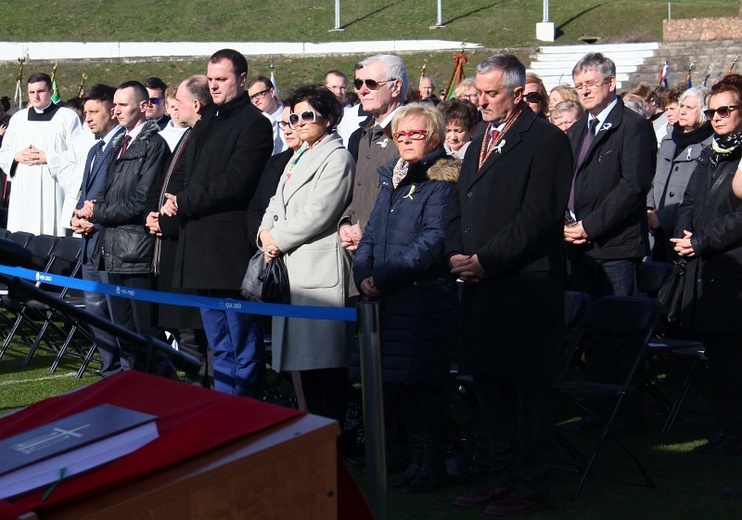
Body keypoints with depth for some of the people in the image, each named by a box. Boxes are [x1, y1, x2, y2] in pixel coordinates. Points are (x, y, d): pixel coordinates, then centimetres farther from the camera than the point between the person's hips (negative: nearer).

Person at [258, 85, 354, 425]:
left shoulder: (336, 158, -6)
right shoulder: (298, 158, 23)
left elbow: (317, 214, -15)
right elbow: (277, 203, 22)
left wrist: (279, 239, -7)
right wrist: (266, 233, 2)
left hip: (320, 269, -9)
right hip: (292, 269, 9)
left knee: (324, 363, -8)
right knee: (301, 358, 10)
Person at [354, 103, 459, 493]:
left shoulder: (441, 181, -7)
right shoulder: (391, 179, 17)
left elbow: (433, 241, -16)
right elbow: (372, 234, 18)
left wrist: (383, 277, -17)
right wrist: (363, 274, 0)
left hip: (427, 296, -7)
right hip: (391, 299, 8)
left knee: (426, 383, -4)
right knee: (404, 383, 11)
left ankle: (434, 466, 5)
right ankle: (416, 460, 21)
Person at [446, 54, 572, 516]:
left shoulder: (546, 141, -8)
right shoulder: (482, 141, 19)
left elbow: (538, 215, -16)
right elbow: (460, 205, 21)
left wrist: (485, 260, -16)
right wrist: (456, 254, 3)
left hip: (526, 286, -8)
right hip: (481, 285, 9)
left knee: (528, 388, -2)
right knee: (490, 384, 13)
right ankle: (501, 479, 23)